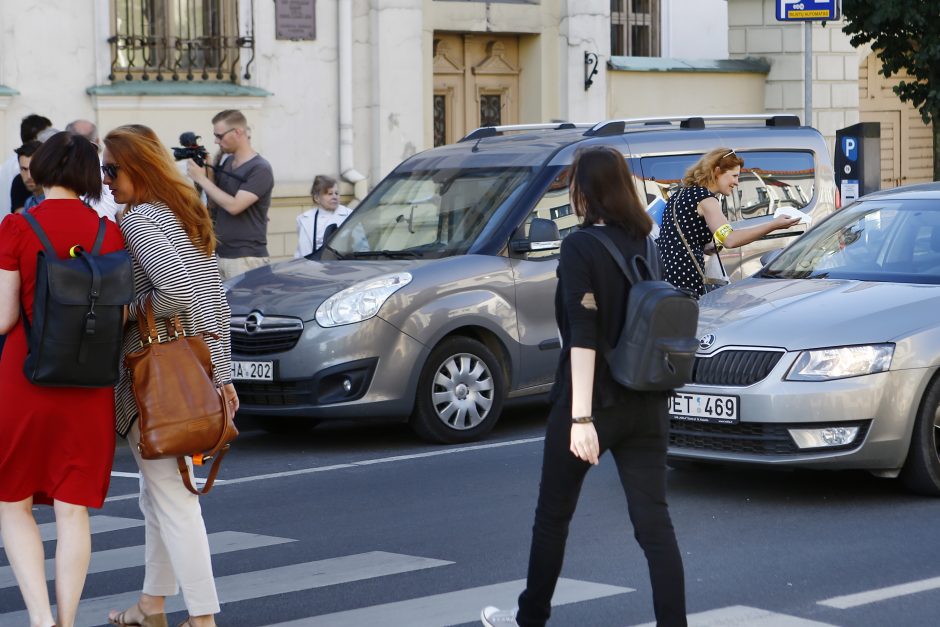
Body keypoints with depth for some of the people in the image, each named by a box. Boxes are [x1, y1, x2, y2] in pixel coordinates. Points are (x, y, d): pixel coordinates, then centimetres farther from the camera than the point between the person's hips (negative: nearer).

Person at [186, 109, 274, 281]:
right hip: (220, 255, 7)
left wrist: (202, 178, -13)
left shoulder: (260, 169, -11)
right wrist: (206, 171, 2)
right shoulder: (226, 163, 12)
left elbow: (234, 206, -19)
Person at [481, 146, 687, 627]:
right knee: (654, 522, 2)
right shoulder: (643, 245, 7)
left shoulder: (580, 246, -12)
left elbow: (584, 335, -19)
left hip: (594, 402, -5)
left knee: (552, 515, 14)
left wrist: (581, 416, -21)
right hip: (646, 405, 5)